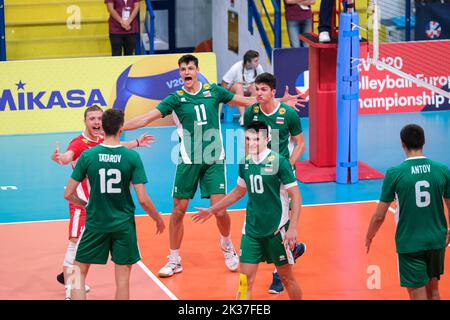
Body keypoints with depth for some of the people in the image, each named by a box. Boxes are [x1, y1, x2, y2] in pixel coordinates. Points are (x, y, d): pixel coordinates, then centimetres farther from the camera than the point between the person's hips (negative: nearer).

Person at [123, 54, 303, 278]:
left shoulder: (213, 91, 3)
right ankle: (174, 260, 14)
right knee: (178, 210, 0)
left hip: (214, 159, 0)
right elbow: (146, 118, -6)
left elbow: (246, 102, 11)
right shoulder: (176, 98, -1)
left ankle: (226, 245, 24)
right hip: (188, 161, 0)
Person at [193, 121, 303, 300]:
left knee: (286, 277, 8)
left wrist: (292, 228, -18)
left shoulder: (279, 161, -13)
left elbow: (296, 196, -12)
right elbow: (239, 191, 21)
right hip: (251, 229, 4)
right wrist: (212, 210, 28)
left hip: (277, 229, -4)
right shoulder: (245, 162, 3)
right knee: (245, 280, -1)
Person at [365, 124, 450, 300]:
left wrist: (369, 237, 12)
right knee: (433, 290, 21)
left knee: (418, 294, 3)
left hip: (409, 244, -3)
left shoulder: (394, 174, -12)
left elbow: (379, 216, -7)